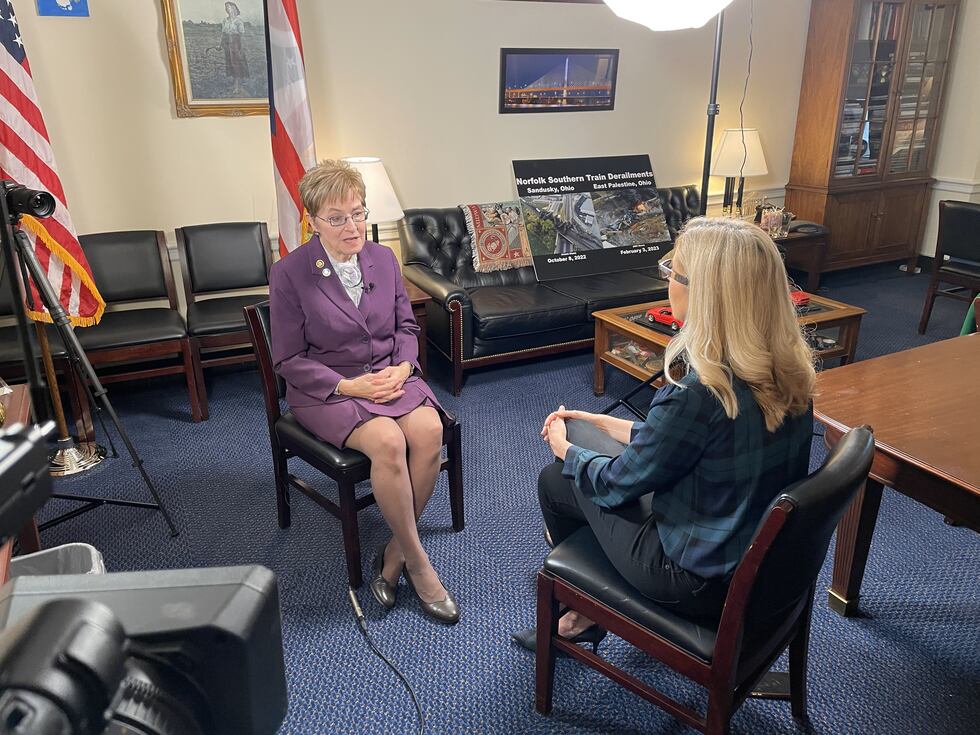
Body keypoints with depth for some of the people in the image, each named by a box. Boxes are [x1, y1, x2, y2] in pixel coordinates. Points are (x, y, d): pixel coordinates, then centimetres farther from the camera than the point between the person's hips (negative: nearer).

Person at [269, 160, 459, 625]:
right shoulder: (289, 274, -7)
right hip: (326, 388, -4)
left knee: (430, 430, -27)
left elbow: (406, 327, 13)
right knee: (388, 442, -33)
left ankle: (394, 553, -8)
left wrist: (402, 367, -8)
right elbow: (289, 360, -5)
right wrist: (348, 385, -18)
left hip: (390, 375, 4)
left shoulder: (383, 258, 6)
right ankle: (417, 562, -12)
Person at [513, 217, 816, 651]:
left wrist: (565, 448, 3)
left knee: (557, 480, 10)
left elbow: (616, 483, -17)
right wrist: (608, 424, 10)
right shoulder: (787, 369, -8)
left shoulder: (698, 394, -33)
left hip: (703, 583, -8)